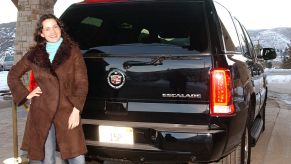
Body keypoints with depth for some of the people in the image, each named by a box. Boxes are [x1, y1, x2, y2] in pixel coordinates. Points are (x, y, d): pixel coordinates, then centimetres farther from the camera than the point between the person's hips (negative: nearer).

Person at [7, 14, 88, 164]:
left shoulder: (73, 50, 3)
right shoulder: (34, 54, 9)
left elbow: (82, 82, -1)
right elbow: (13, 75, 20)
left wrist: (76, 110, -9)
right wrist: (26, 95, 8)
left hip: (67, 111, -2)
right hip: (41, 112, 2)